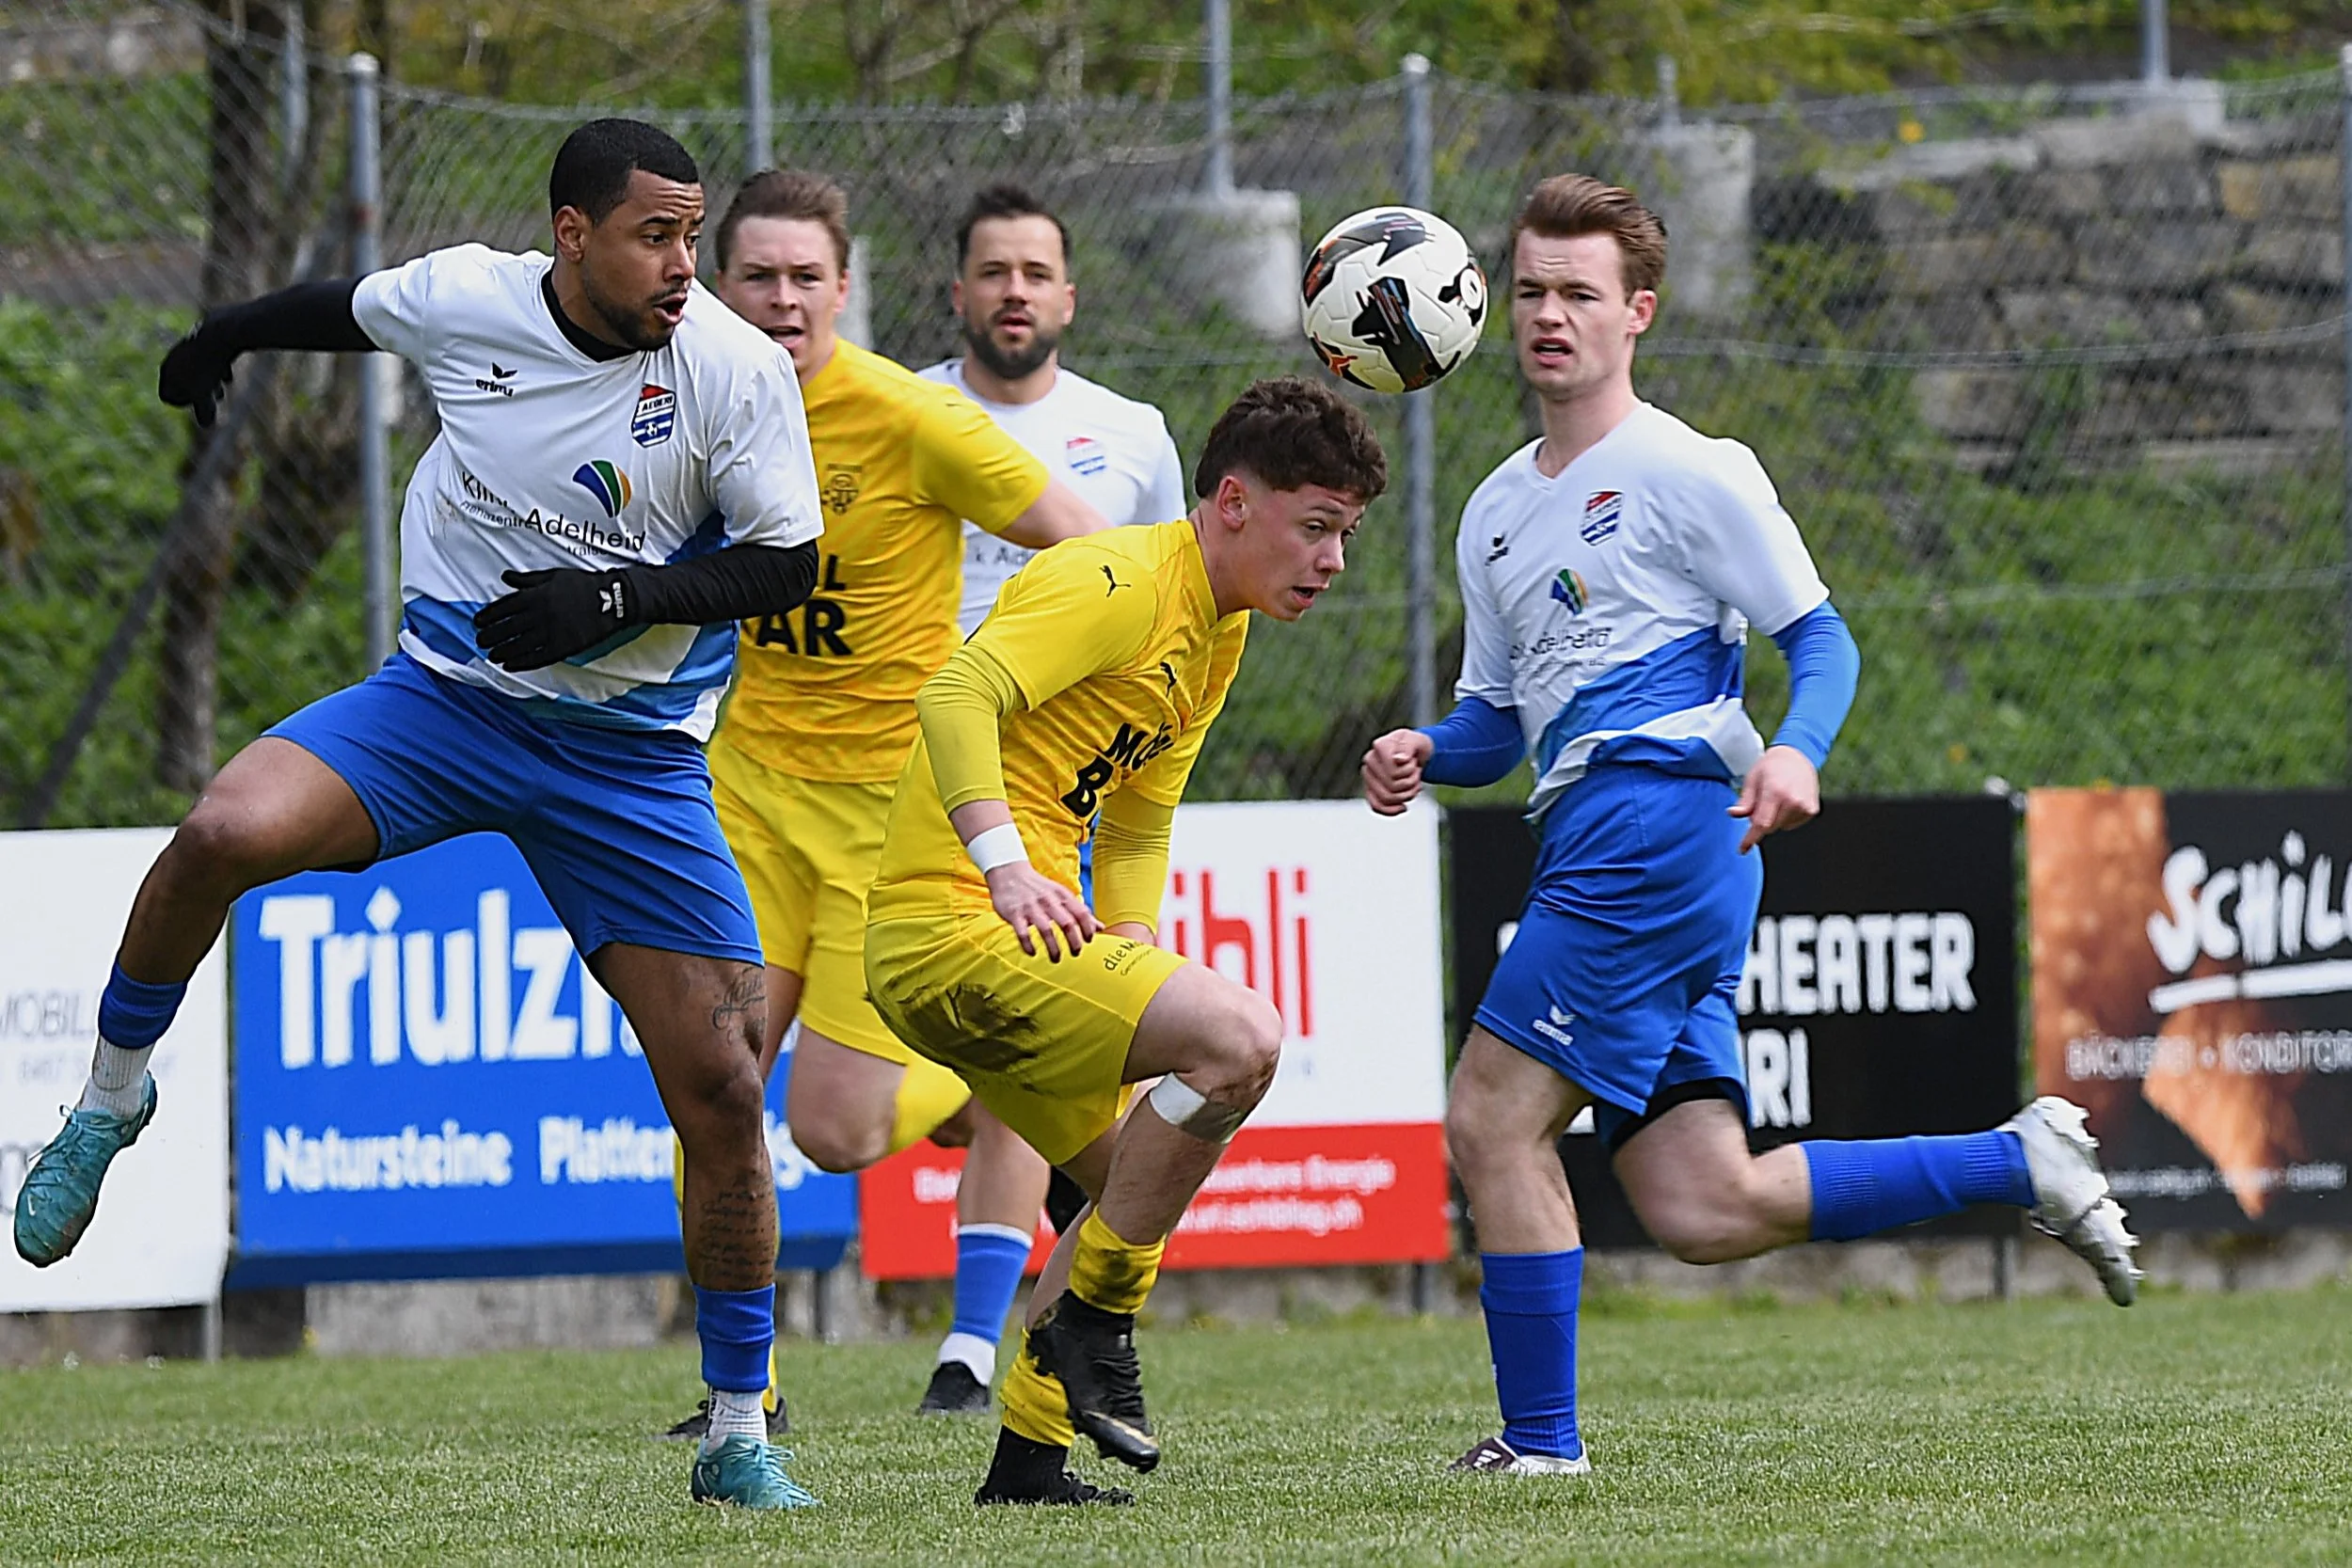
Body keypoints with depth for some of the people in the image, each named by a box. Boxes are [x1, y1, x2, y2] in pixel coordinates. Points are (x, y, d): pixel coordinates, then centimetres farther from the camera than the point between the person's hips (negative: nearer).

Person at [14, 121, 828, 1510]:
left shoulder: (738, 370, -13)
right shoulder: (460, 300, -8)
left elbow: (788, 563, -7)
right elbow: (345, 309, 14)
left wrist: (622, 595, -22)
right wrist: (220, 341, 33)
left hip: (633, 757, -1)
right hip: (443, 702, 1)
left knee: (722, 1089, -7)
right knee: (226, 834, -27)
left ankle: (740, 1434, 9)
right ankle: (114, 1095, 1)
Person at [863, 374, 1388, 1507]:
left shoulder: (1217, 637, 18)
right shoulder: (1123, 583, -14)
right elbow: (956, 692, -28)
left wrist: (1129, 968, 9)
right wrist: (1006, 867, -38)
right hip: (952, 922, -11)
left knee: (1141, 1179, 19)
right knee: (1241, 1038, -23)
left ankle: (1028, 1456, 23)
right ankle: (1091, 1321, -11)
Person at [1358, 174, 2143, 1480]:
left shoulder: (1687, 473, -1)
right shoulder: (1498, 513, 23)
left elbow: (1821, 639, -4)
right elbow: (1499, 715, 28)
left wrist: (1795, 750, -24)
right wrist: (1423, 755, 6)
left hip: (1655, 823, -8)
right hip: (1589, 857, 8)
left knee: (1492, 1120, -11)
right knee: (1702, 1213, 1)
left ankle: (1537, 1442, -6)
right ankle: (2018, 1162, 10)